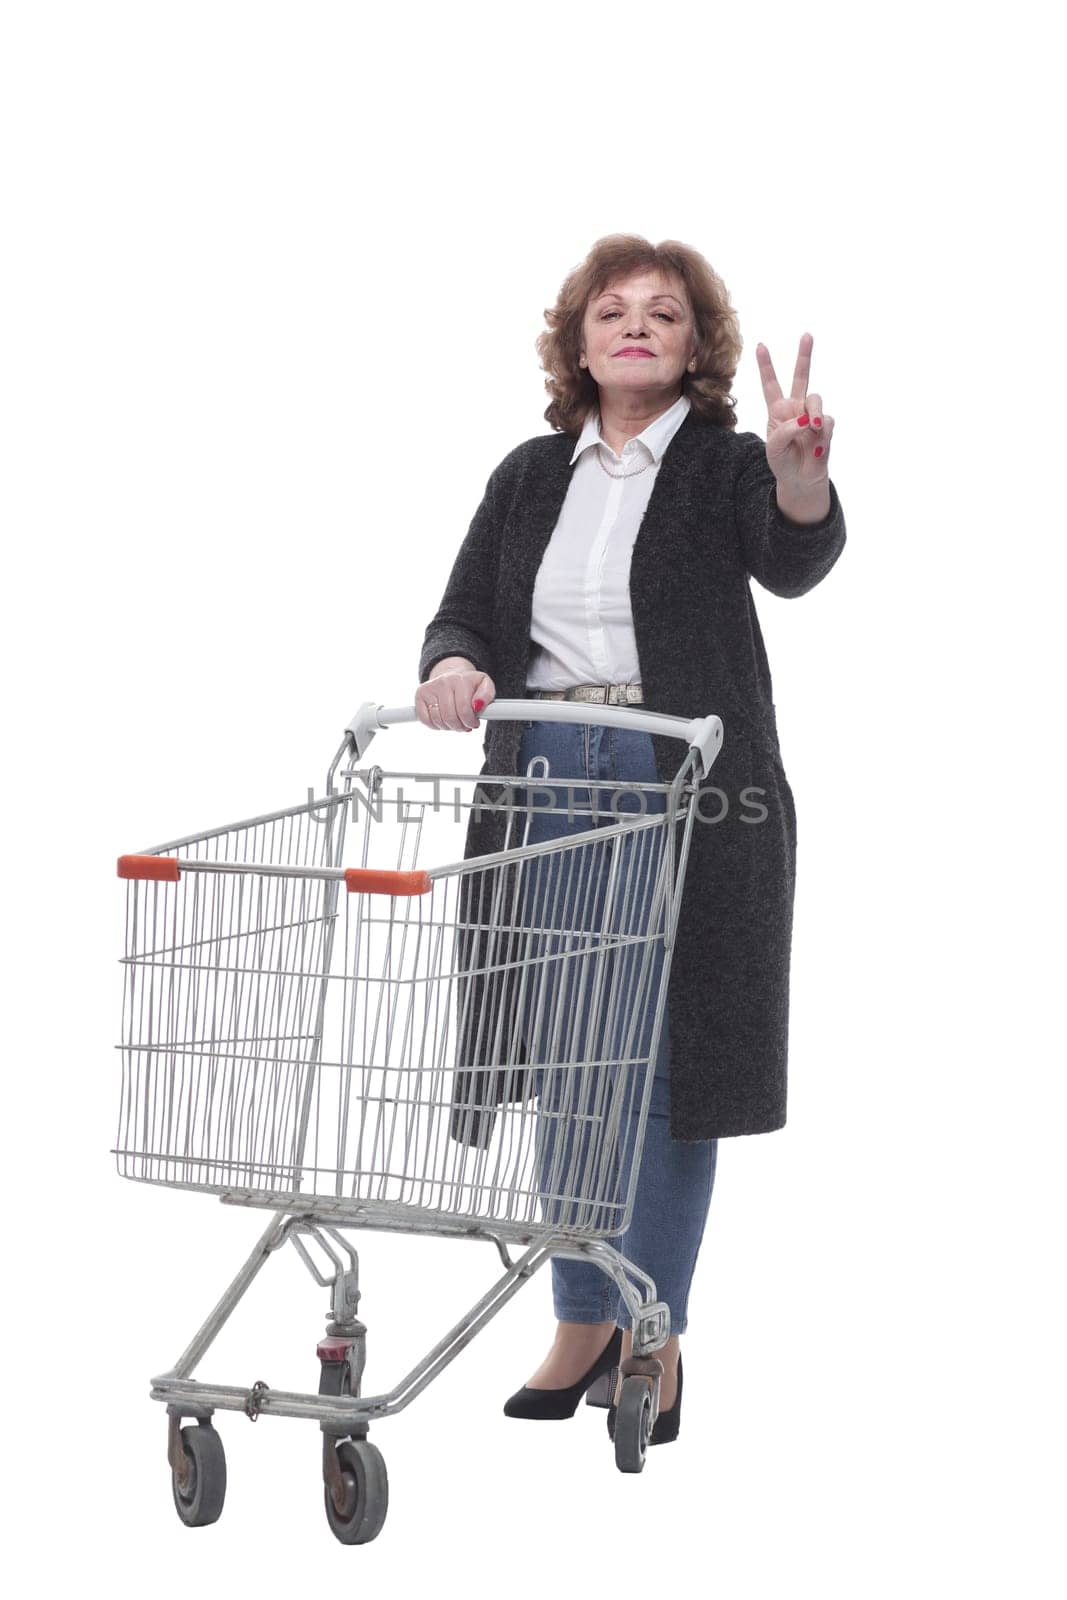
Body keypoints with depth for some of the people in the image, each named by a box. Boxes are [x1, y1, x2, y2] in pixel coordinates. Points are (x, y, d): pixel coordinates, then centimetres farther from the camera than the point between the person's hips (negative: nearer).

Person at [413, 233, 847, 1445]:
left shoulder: (727, 467, 0)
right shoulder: (531, 477, 12)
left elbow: (794, 560, -20)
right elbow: (465, 614, 9)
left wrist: (800, 471, -42)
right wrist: (453, 668, -16)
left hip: (686, 793, -4)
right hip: (549, 784, 4)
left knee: (671, 1065, 0)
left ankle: (659, 1339, 9)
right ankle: (583, 1325, 18)